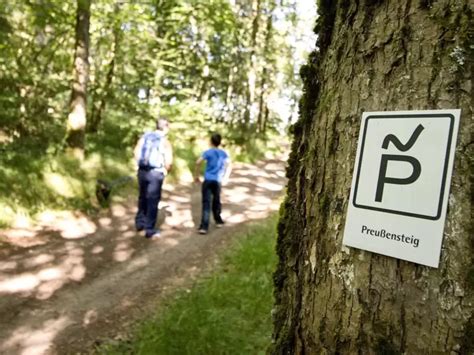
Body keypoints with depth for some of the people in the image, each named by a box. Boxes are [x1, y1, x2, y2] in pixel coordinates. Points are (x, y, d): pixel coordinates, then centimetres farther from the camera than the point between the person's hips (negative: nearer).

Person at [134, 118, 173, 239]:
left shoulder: (145, 136, 7)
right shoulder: (165, 141, -6)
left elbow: (137, 152, 7)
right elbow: (169, 161, -13)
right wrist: (165, 170, 5)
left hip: (142, 171, 5)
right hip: (156, 173, -5)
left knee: (143, 198, 21)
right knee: (153, 201, 3)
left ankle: (140, 222, 33)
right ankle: (150, 230, 8)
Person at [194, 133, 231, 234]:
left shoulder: (208, 152, -2)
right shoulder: (223, 153, 9)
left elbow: (198, 162, -12)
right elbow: (229, 165, 3)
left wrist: (196, 175, -1)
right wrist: (225, 178, 6)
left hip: (208, 180, -3)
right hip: (217, 181, 3)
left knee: (206, 203, -6)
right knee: (216, 201, 21)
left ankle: (204, 227, -13)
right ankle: (218, 221, 35)